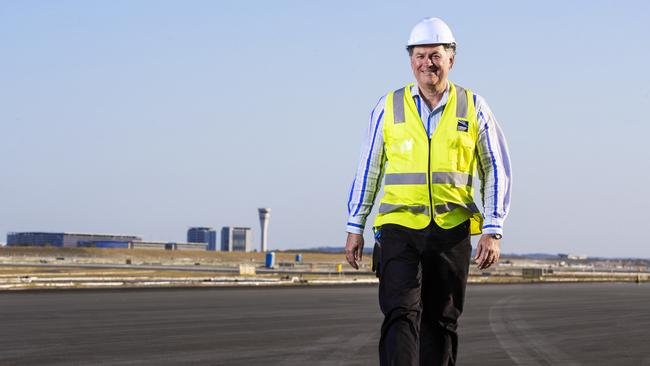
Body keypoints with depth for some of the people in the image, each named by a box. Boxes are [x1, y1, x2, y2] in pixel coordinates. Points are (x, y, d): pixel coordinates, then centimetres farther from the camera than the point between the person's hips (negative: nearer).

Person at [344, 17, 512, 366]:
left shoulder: (474, 108, 4)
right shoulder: (389, 108, 4)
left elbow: (496, 172, 6)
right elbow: (368, 169, 10)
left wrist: (492, 232, -3)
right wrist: (355, 228, 8)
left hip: (451, 231, 1)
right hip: (399, 228, -1)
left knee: (441, 321, 8)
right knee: (401, 315, -13)